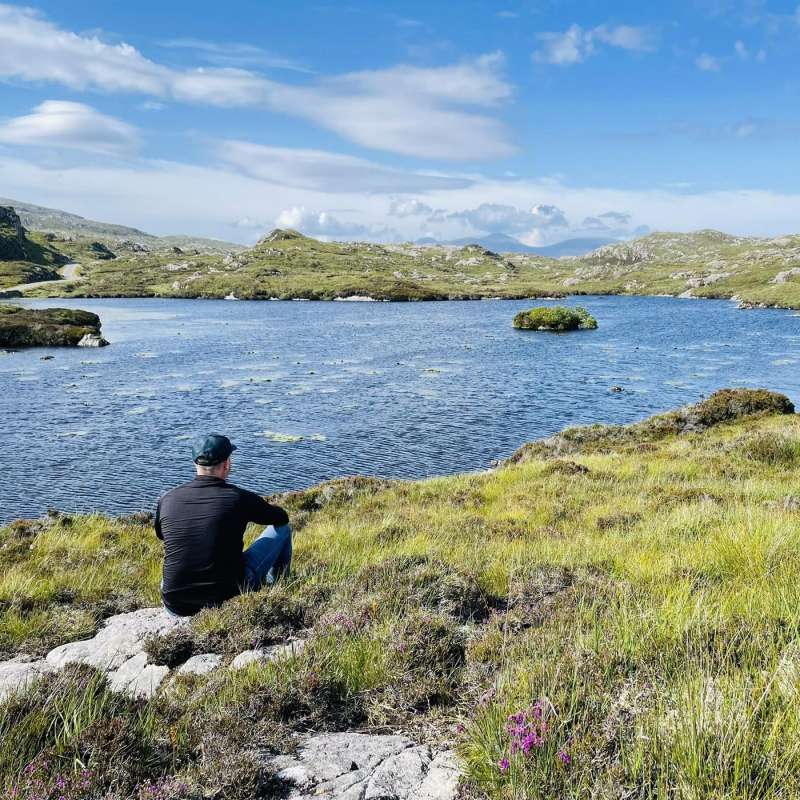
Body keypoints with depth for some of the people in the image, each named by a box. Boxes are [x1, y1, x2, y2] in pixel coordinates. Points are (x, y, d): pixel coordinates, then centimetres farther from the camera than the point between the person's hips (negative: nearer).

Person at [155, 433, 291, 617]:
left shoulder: (167, 499, -2)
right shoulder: (239, 497, -11)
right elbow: (282, 518, 9)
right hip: (228, 600, -4)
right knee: (282, 530, 16)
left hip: (176, 608, 4)